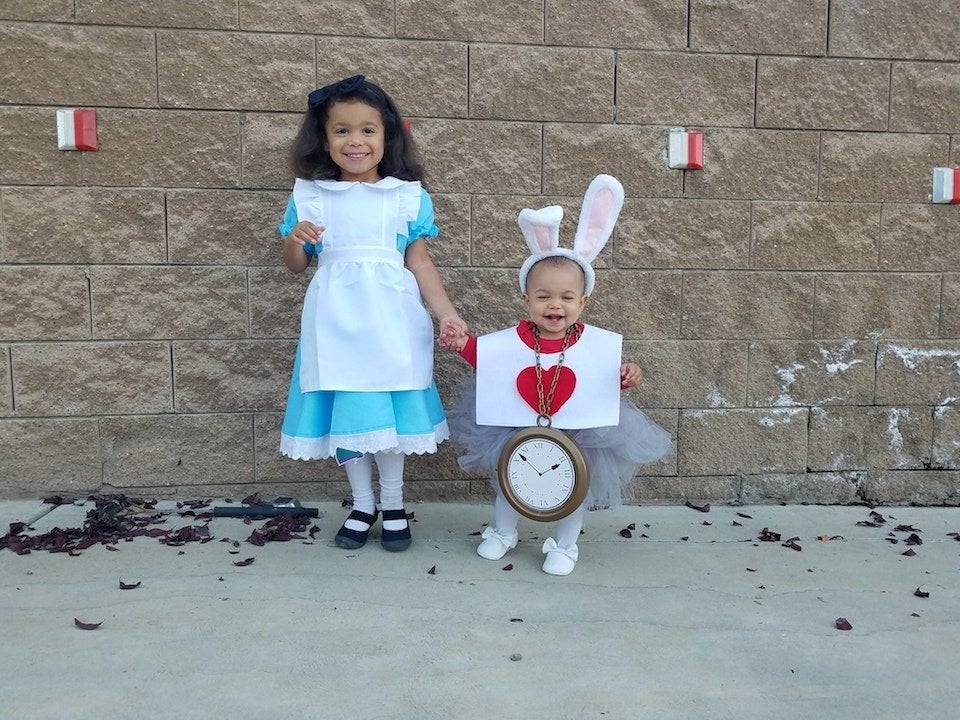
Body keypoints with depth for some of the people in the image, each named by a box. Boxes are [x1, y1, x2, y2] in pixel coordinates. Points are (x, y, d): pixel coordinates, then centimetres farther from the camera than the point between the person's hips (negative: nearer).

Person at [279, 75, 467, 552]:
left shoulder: (408, 196, 1)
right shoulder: (308, 196, 5)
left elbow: (419, 262, 2)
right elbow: (295, 264, 11)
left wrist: (446, 314, -8)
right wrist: (295, 239, -12)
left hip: (390, 319, -1)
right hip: (336, 319, 2)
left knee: (389, 407, 4)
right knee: (342, 408, 8)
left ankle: (393, 504, 24)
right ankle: (362, 504, 27)